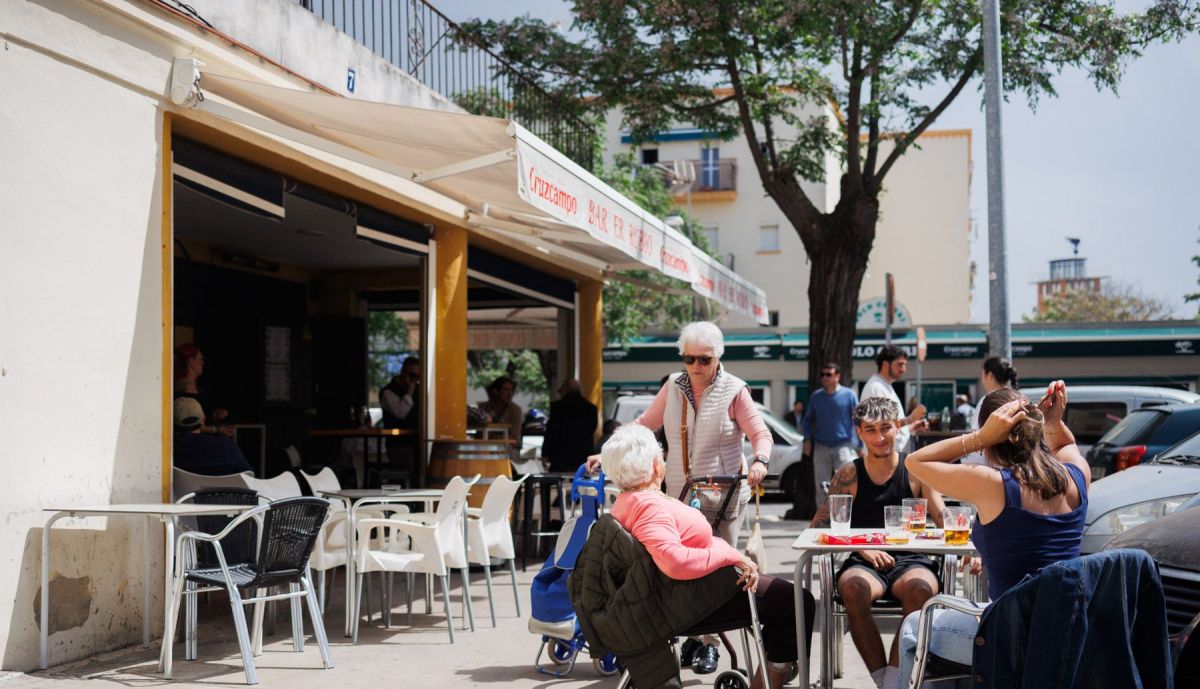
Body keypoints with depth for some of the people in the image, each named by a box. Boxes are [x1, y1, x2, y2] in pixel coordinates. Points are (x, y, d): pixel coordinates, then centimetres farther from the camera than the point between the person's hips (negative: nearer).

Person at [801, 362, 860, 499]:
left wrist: (860, 446, -2)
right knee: (822, 486, 8)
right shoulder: (816, 396, 10)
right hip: (821, 447, 4)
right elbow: (808, 419, 19)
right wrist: (807, 439, 6)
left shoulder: (849, 395, -1)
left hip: (844, 446, -4)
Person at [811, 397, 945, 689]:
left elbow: (945, 522, 2)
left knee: (920, 587, -35)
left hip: (910, 561, 0)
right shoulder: (849, 475, 9)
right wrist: (863, 547, -11)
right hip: (864, 563, 0)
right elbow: (819, 525, 4)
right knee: (852, 586, -35)